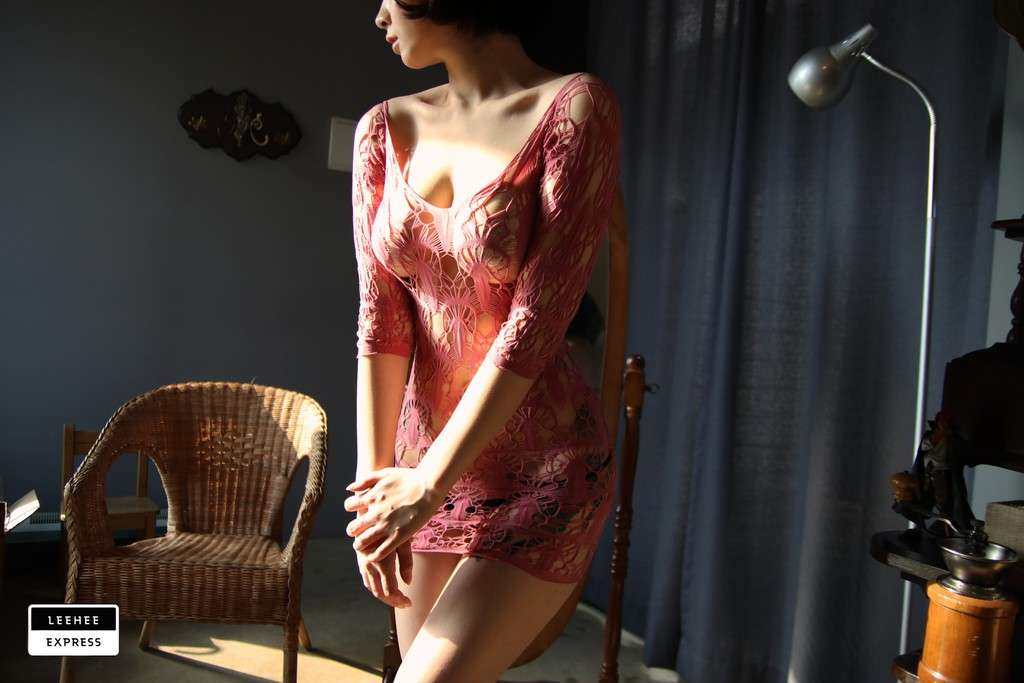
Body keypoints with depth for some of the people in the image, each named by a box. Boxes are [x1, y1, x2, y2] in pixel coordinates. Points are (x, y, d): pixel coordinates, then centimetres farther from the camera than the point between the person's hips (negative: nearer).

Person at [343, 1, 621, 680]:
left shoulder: (575, 107, -11)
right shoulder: (385, 128, 4)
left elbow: (538, 317, -18)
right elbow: (380, 316, -2)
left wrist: (430, 483, -17)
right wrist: (374, 477, -9)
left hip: (543, 469, -5)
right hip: (425, 457, 5)